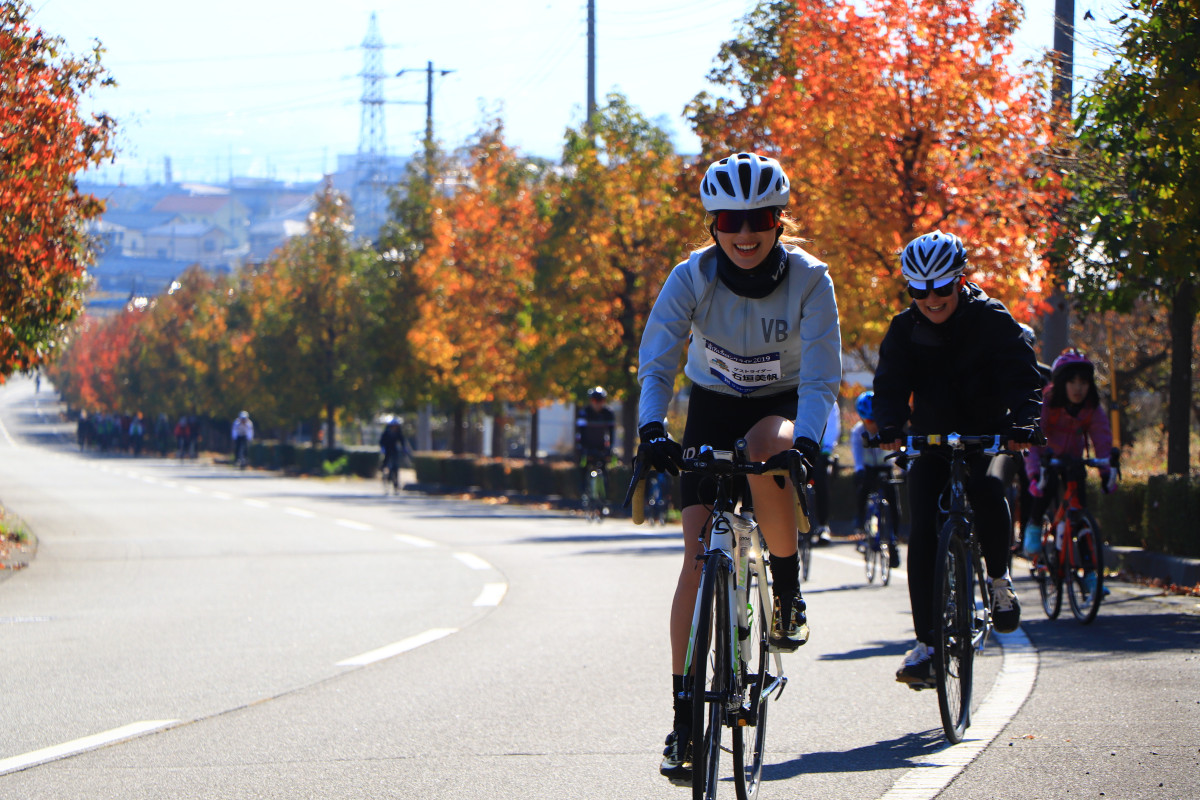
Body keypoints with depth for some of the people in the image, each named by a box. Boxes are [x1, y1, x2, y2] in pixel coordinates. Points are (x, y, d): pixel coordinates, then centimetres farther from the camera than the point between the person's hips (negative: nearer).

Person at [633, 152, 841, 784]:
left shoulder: (808, 279, -22)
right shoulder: (692, 277, -20)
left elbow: (820, 378, -28)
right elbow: (656, 363, -25)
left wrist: (803, 444, -46)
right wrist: (652, 432, -44)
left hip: (784, 407, -1)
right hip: (713, 407, 1)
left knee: (765, 449, -38)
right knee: (699, 552, -12)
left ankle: (788, 590, -14)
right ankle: (684, 721, -10)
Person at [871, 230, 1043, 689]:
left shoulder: (991, 320, -11)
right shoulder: (905, 329, -4)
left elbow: (1023, 376, -19)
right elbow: (890, 384, -13)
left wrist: (1023, 423, -38)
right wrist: (888, 427, -34)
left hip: (987, 435, -2)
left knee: (986, 490, -33)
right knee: (922, 535, -12)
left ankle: (999, 577, -6)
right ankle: (927, 643, -8)